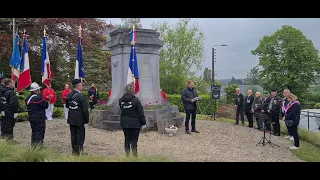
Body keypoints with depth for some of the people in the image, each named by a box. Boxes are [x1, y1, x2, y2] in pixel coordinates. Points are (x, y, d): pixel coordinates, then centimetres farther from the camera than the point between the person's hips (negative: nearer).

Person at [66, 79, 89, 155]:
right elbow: (85, 110, -17)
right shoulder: (81, 96, -18)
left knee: (73, 135, 14)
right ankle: (79, 151, 7)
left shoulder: (69, 95, 3)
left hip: (71, 119, 6)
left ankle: (74, 150, 22)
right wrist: (86, 120, -8)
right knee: (80, 135, 4)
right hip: (80, 120, -6)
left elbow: (67, 106, 18)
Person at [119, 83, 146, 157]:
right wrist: (143, 123, -3)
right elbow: (140, 113, -11)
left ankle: (127, 155, 20)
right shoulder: (136, 100, -15)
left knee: (127, 139, 13)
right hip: (135, 123, -4)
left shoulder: (121, 100, -1)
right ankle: (134, 155, 7)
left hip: (124, 123, 4)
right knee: (134, 140, 3)